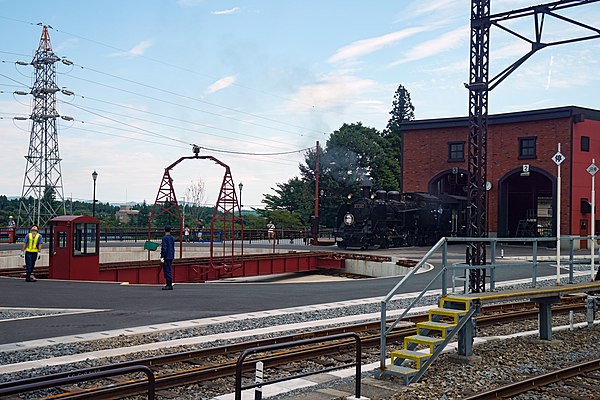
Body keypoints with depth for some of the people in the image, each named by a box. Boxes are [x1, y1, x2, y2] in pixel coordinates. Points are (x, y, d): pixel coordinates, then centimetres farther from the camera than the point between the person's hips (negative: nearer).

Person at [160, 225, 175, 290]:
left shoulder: (165, 238, -11)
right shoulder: (172, 238, 13)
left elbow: (164, 248, -18)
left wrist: (162, 257, -16)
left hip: (166, 257, -8)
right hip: (171, 257, 8)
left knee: (167, 271, -7)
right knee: (168, 271, 15)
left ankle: (169, 285, -9)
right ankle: (168, 284, 19)